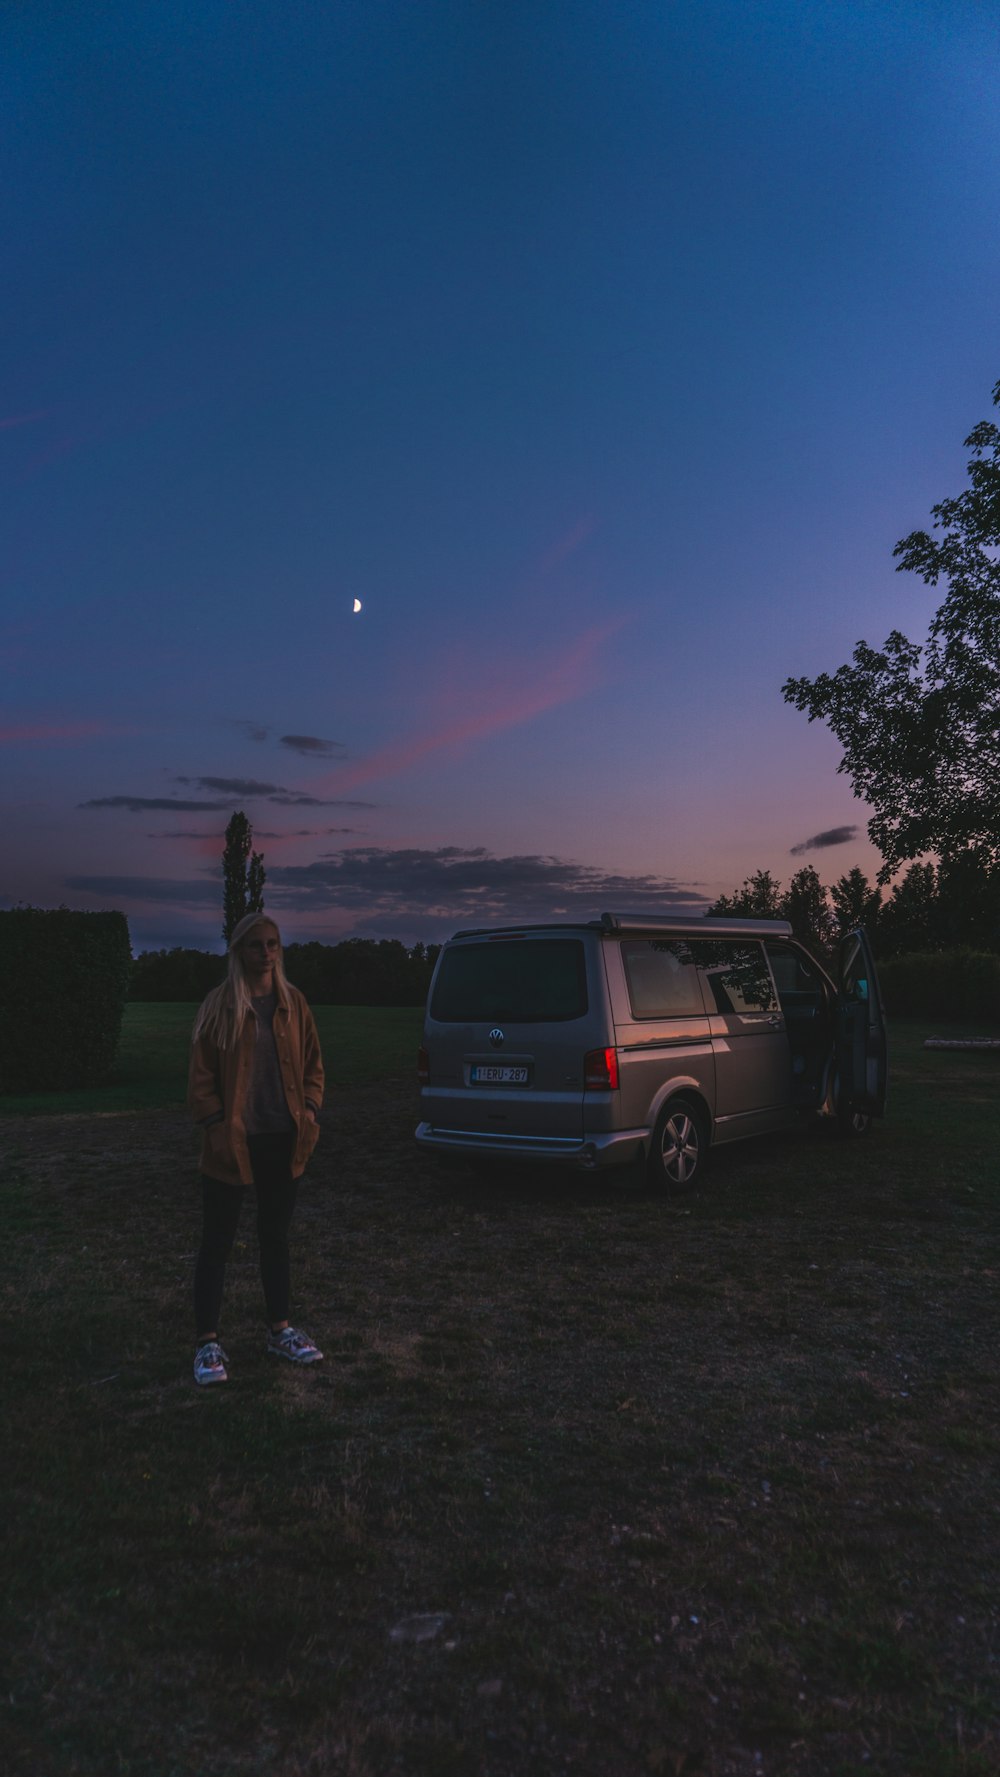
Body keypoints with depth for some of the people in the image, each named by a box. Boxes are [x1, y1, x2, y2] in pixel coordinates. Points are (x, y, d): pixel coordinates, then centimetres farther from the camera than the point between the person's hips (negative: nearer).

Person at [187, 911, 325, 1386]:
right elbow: (200, 1075, -6)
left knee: (275, 1236, 15)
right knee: (217, 1243, 4)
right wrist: (217, 1126, -13)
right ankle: (207, 1344, 17)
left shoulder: (292, 1002, 4)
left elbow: (313, 1062, 10)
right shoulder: (220, 1005, -7)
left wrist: (310, 1111, -2)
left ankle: (279, 1331, 29)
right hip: (233, 1143, -4)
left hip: (284, 1141, 4)